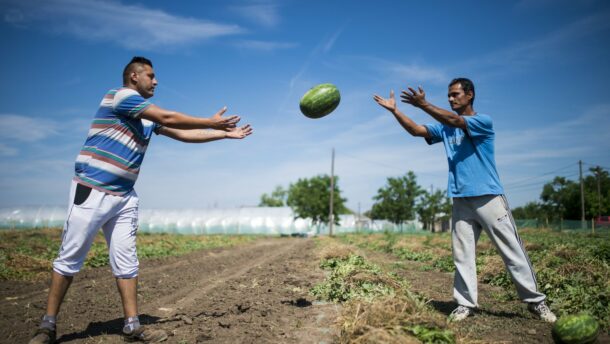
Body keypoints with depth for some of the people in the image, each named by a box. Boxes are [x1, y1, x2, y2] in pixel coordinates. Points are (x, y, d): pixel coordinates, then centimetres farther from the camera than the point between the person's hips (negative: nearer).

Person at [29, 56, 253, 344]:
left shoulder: (149, 117, 17)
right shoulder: (120, 95, -8)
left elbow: (183, 133, 18)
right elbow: (170, 118, -12)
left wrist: (225, 133, 16)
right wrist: (211, 122, -4)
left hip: (124, 197, 8)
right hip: (91, 191, -8)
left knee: (126, 262, 5)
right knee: (69, 259, 0)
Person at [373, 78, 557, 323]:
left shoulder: (483, 121, -3)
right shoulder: (445, 128, 14)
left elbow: (455, 120, -20)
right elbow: (416, 130, 5)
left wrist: (423, 104, -25)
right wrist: (395, 110, -7)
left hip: (489, 197, -5)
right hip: (461, 200, 5)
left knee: (512, 251, 1)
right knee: (462, 255, 3)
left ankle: (535, 301, 12)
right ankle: (466, 304, 10)